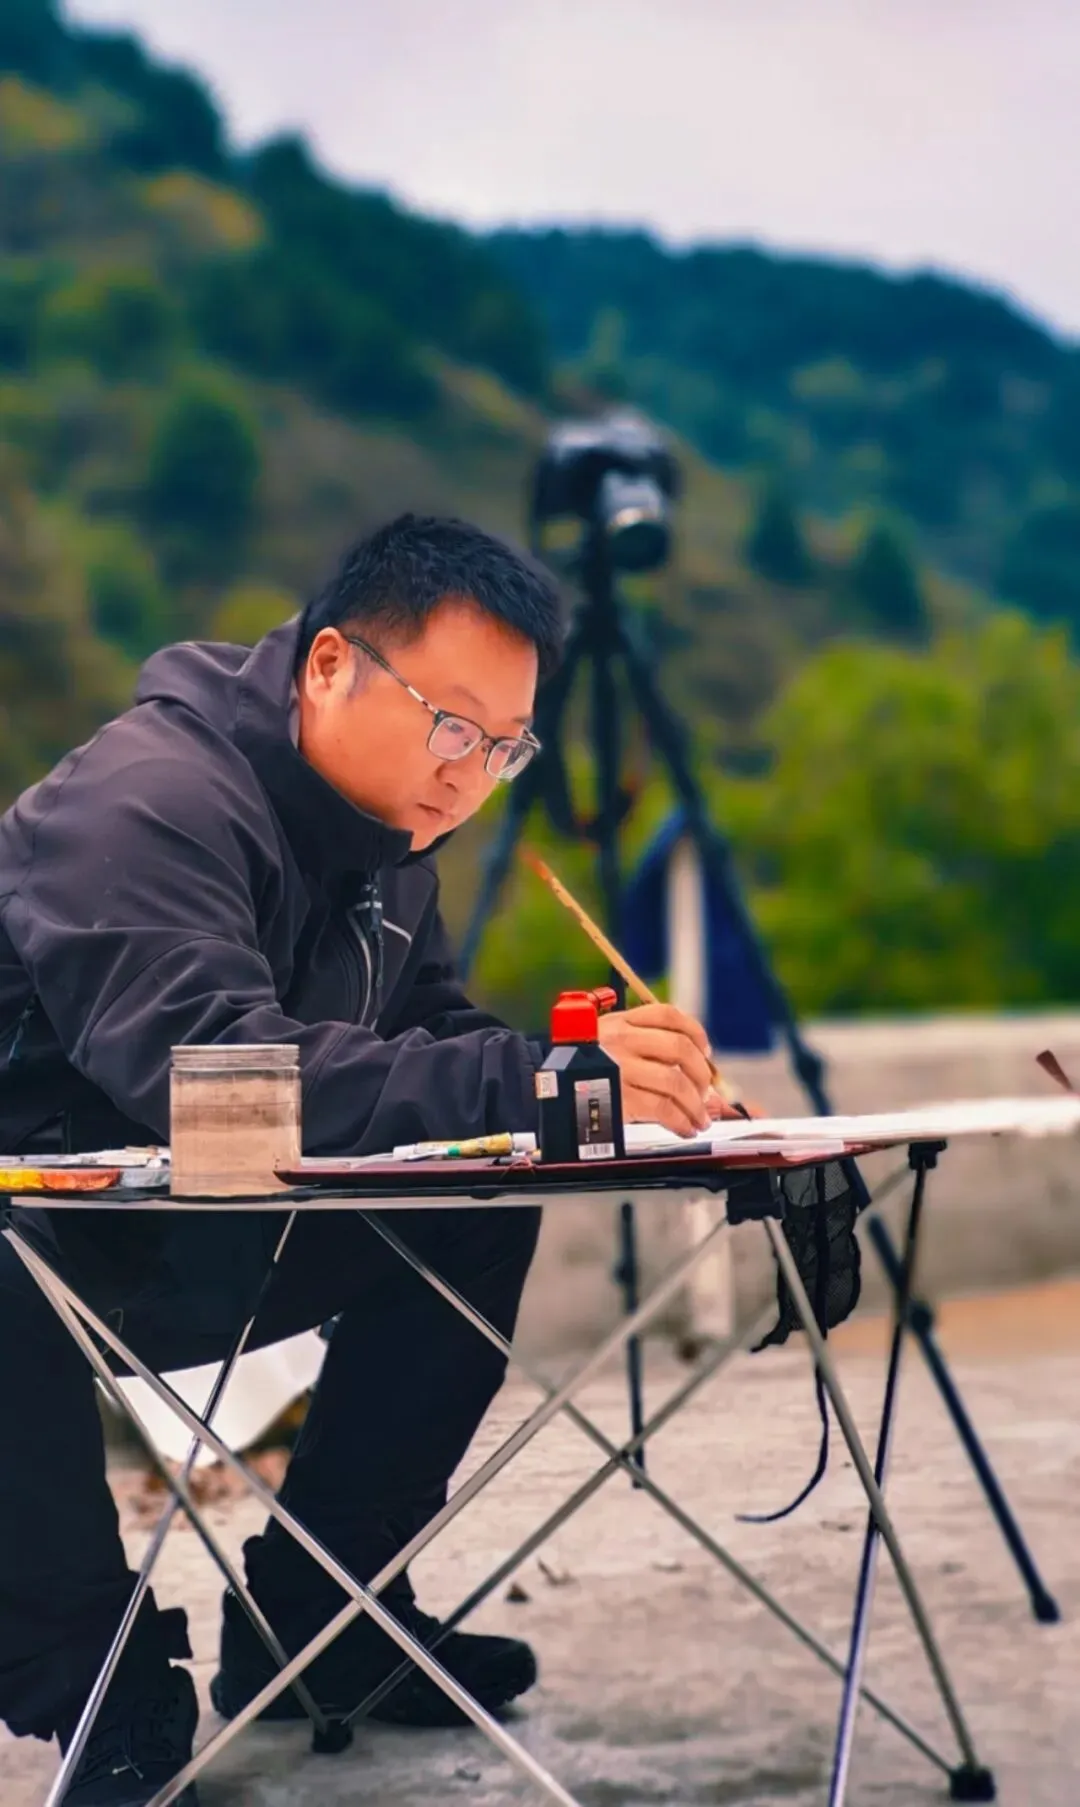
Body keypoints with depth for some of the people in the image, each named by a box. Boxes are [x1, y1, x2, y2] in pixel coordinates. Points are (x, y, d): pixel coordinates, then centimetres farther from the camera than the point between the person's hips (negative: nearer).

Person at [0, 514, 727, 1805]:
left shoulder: (385, 833, 4)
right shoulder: (150, 800, -26)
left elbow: (430, 1038, 6)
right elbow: (202, 1055, -41)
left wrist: (640, 1082, -15)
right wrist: (525, 1079, -48)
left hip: (177, 1242, 9)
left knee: (480, 1209, -2)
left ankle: (310, 1620, 6)